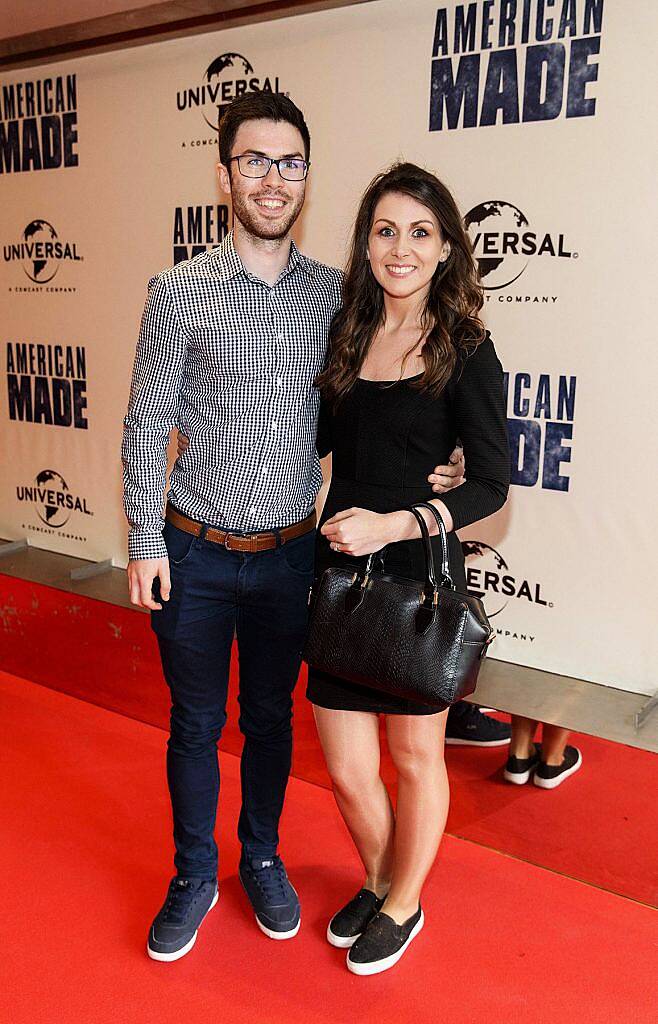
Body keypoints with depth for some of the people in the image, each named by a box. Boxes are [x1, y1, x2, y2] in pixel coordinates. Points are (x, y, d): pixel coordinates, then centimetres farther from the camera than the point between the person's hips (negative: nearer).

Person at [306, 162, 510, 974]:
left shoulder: (465, 350, -7)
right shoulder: (345, 333, 7)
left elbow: (490, 484, -10)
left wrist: (393, 524, -21)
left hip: (418, 578, -4)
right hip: (339, 575, 4)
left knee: (414, 755, 15)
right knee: (346, 769, 10)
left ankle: (403, 906, 41)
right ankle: (378, 881, 42)